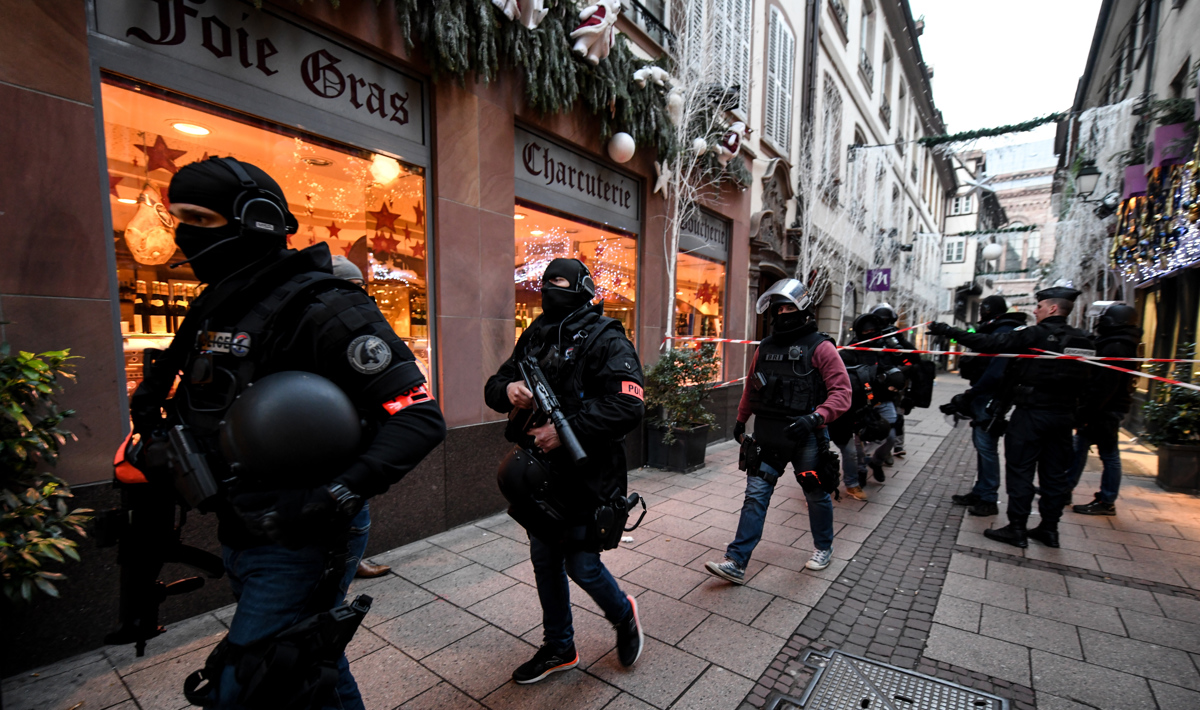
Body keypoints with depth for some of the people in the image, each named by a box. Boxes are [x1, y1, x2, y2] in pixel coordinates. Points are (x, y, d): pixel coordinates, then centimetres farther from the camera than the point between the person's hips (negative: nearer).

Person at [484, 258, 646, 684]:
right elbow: (494, 386, 13)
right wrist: (508, 389, -12)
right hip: (539, 472, 7)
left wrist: (565, 430, -25)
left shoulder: (605, 340, -13)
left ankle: (623, 614, 39)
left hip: (584, 475, -7)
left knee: (581, 565, 4)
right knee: (545, 561, 18)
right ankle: (558, 649, 41)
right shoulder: (534, 336, 9)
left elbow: (628, 406, -24)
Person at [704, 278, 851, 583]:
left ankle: (823, 548, 42)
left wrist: (815, 418, -27)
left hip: (805, 437, -4)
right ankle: (736, 562, 5)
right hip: (767, 435, 4)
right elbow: (751, 386, 19)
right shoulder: (766, 347, 9)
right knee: (755, 495, 2)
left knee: (816, 495, 16)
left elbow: (841, 392, -13)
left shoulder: (820, 347, -8)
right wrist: (741, 420, 22)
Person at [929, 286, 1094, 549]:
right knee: (1055, 473, 13)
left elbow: (991, 343, -20)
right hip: (1064, 415, 7)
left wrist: (950, 331, -17)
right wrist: (1072, 409, 18)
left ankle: (1016, 529, 5)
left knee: (1020, 470, 0)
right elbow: (1083, 382, 13)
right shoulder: (1082, 340, 9)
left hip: (1032, 413, -7)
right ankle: (1049, 528, 22)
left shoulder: (1035, 335, -13)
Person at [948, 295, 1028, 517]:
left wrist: (972, 393, -19)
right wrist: (971, 394, 15)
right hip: (983, 397, 10)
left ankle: (989, 500, 2)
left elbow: (996, 370, -23)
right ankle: (979, 492, 24)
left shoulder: (1004, 332, -14)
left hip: (989, 398, -10)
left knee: (986, 445, -6)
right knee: (980, 443, 14)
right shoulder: (994, 331, 19)